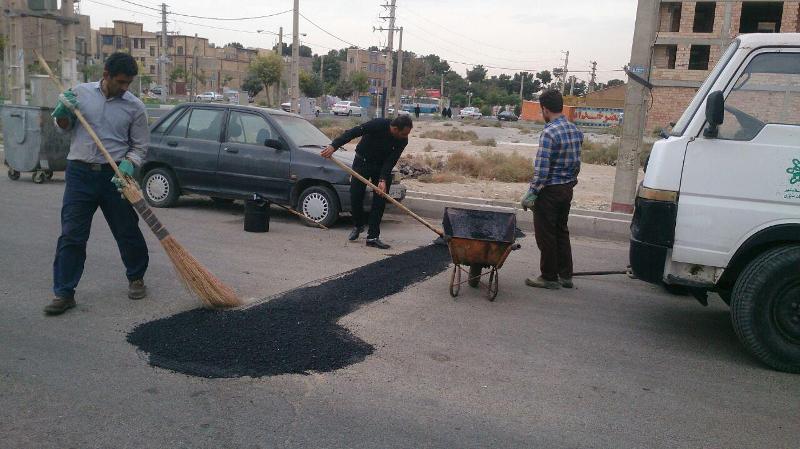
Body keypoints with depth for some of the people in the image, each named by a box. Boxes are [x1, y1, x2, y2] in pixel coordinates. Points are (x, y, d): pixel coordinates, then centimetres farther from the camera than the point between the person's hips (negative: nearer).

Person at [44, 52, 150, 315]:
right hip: (80, 174, 1)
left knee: (128, 231, 8)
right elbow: (64, 127, 16)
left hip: (114, 176, 0)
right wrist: (63, 114, -6)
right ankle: (64, 293, 7)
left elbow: (139, 146, 3)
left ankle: (136, 278, 29)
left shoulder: (135, 107, -1)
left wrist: (127, 165, -16)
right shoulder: (80, 92, 4)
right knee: (71, 235, 0)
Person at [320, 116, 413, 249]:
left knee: (380, 201, -7)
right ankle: (358, 226, 25)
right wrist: (334, 145, -39)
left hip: (382, 167, 2)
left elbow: (390, 161, -17)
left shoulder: (402, 141, -17)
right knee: (355, 196, -2)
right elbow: (352, 132, -30)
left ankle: (373, 237, -3)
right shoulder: (379, 124, -28)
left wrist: (383, 179, -30)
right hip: (362, 162, -2)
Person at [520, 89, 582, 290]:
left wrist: (531, 194, -16)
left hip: (549, 191, -8)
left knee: (546, 235, 4)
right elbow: (577, 163, 12)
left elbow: (541, 168, -22)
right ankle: (565, 275, 25)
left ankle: (549, 277, 13)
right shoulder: (576, 131, 6)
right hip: (567, 189, 8)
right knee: (561, 231, 18)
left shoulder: (549, 133, -20)